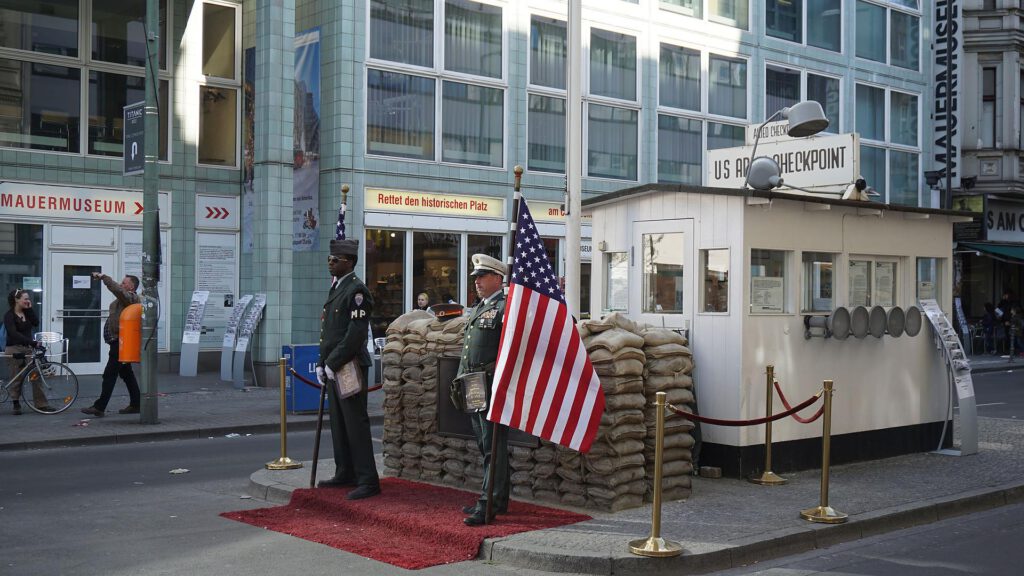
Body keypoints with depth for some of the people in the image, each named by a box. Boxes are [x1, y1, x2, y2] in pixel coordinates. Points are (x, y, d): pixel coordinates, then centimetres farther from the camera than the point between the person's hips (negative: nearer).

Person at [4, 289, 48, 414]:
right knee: (16, 379, 1)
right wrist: (32, 342, -31)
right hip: (14, 349, -5)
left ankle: (41, 404, -2)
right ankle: (15, 404, 14)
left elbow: (36, 323, -4)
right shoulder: (9, 315, -9)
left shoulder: (27, 313, 11)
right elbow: (14, 333, -22)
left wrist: (30, 309, -6)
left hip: (28, 348, 5)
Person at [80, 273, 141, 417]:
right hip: (119, 342, 11)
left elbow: (116, 289, -28)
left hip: (120, 342, -11)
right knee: (126, 373, 15)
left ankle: (99, 407, -10)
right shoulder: (123, 298, 21)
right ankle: (135, 404, 20)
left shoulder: (131, 298, -14)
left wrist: (103, 277, -25)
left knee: (109, 375, -10)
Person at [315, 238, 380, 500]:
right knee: (338, 423, 14)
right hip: (333, 369, 9)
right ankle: (345, 473, 24)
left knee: (356, 424, -7)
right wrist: (322, 363, 14)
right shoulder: (336, 288, 17)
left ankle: (368, 481, -4)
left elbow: (356, 333, -20)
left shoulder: (357, 290, -13)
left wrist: (333, 363, -17)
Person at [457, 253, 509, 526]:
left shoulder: (505, 307, -9)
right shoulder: (478, 308, 20)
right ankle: (499, 499, 23)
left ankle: (489, 504, -5)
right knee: (485, 445, 14)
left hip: (493, 386, -10)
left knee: (494, 446, -6)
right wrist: (461, 380, 21)